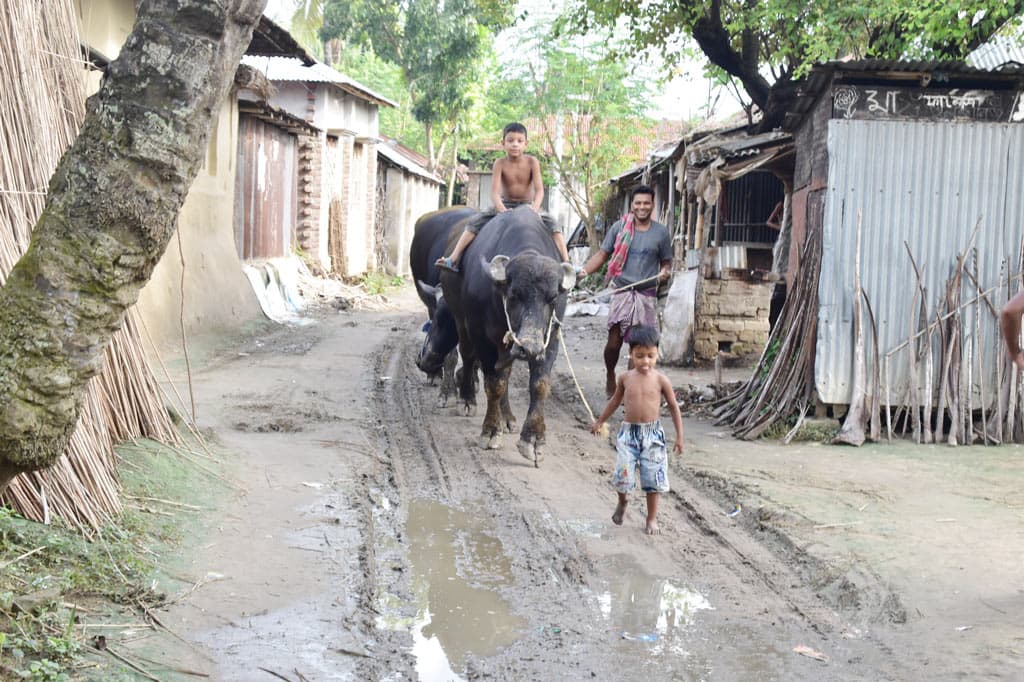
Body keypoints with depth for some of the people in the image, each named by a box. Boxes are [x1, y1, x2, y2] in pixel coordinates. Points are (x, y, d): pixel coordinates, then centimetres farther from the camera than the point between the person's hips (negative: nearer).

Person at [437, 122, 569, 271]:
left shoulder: (532, 162, -12)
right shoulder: (500, 164, -13)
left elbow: (539, 190, -19)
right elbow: (494, 192, -21)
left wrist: (535, 208, -39)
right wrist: (502, 210, -41)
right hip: (504, 205, 0)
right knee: (473, 224, -16)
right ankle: (453, 260, -19)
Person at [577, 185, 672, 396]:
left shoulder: (661, 232, 5)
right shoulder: (619, 228, 1)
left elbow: (666, 261, 13)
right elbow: (602, 254, 3)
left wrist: (665, 272, -10)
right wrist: (584, 271, -12)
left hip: (647, 294, 1)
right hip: (622, 291, -1)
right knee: (614, 341, -5)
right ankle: (610, 376, 22)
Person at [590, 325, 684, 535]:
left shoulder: (660, 380, -6)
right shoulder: (625, 378, 0)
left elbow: (674, 407, 2)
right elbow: (615, 400, 16)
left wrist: (679, 436, 0)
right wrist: (600, 422, 24)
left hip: (652, 433, -1)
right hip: (628, 431, 1)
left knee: (652, 478, 4)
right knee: (623, 476, -6)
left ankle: (652, 518, 22)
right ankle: (622, 501, 28)